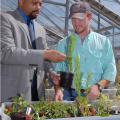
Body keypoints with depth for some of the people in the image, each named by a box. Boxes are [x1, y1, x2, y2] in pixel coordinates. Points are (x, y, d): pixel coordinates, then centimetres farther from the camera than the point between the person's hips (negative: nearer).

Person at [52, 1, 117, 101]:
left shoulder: (103, 42, 7)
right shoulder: (63, 44, 10)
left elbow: (110, 70, 2)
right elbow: (57, 71, 6)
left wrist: (99, 86, -14)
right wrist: (58, 90, -11)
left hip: (94, 96, 0)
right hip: (69, 95, 1)